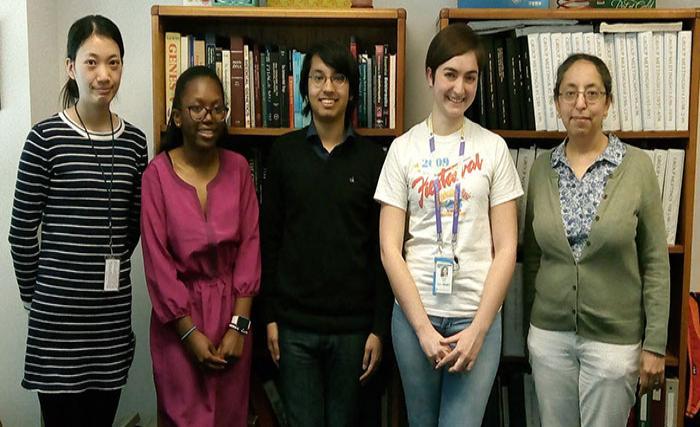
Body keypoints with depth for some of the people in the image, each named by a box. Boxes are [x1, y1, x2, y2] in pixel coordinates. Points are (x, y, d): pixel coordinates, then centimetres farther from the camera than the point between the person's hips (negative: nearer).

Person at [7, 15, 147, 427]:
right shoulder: (46, 137, -9)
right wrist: (34, 291, 3)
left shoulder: (134, 141, 4)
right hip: (58, 307, -4)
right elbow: (22, 229, -4)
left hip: (114, 306, 4)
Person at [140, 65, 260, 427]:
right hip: (179, 313, -2)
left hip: (231, 308, 3)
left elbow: (250, 244, -1)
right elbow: (157, 259, -10)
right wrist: (189, 331, -10)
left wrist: (239, 325, -7)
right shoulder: (157, 172, -10)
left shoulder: (238, 167, -1)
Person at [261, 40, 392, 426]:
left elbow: (383, 249, 0)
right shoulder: (284, 152, 2)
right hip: (294, 324, 0)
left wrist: (379, 327, -3)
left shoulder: (372, 158, 0)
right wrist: (270, 316, -1)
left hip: (353, 325, 0)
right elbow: (269, 239, 3)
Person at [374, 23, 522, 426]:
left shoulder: (494, 147, 2)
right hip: (414, 312, 1)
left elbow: (506, 248, -1)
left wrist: (478, 329, -9)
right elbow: (390, 249, -2)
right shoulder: (403, 148, 2)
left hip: (476, 315, -1)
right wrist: (423, 328, -9)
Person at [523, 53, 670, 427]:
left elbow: (655, 262, -5)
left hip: (614, 338, -2)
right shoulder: (541, 168, 1)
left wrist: (655, 343, -6)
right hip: (549, 335, 3)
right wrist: (530, 324, 11)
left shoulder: (637, 166, -8)